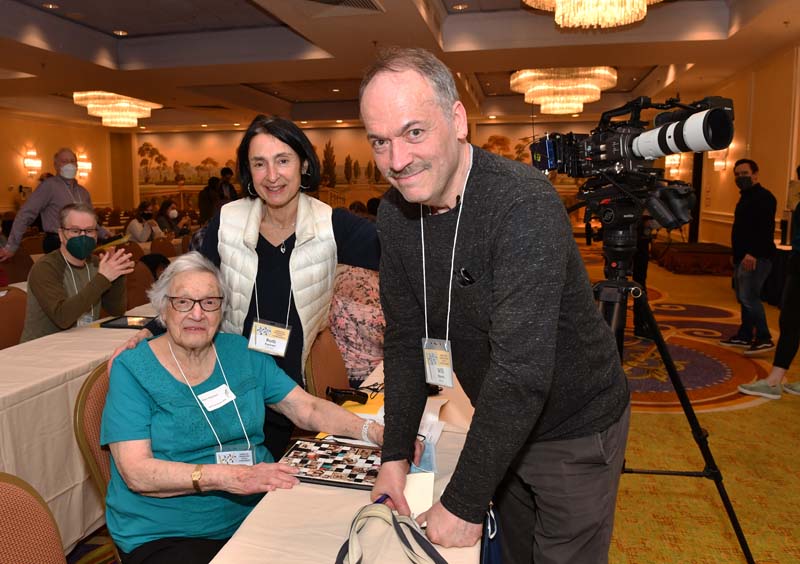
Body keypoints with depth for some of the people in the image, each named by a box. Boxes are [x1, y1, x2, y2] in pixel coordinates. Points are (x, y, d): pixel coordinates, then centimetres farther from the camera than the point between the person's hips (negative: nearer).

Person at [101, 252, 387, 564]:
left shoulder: (243, 353, 5)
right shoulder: (132, 369, -6)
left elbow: (308, 409, 2)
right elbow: (135, 473, -15)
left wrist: (375, 432, -15)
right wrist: (228, 476, -28)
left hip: (254, 512, 4)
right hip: (163, 537, -3)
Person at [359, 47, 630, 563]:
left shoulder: (525, 204, -31)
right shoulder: (395, 214, -8)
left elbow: (521, 371, -34)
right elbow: (405, 338, -2)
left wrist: (464, 502, -27)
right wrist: (396, 452, -5)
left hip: (575, 429, -5)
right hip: (501, 425, 6)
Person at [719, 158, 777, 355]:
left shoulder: (764, 197, -12)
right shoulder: (746, 197, 20)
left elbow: (766, 229, -23)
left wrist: (753, 253, -29)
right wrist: (737, 253, 23)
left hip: (756, 258, -10)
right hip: (743, 257, 10)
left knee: (749, 297, -14)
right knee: (744, 298, 13)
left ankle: (764, 339, -7)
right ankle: (744, 336, 20)